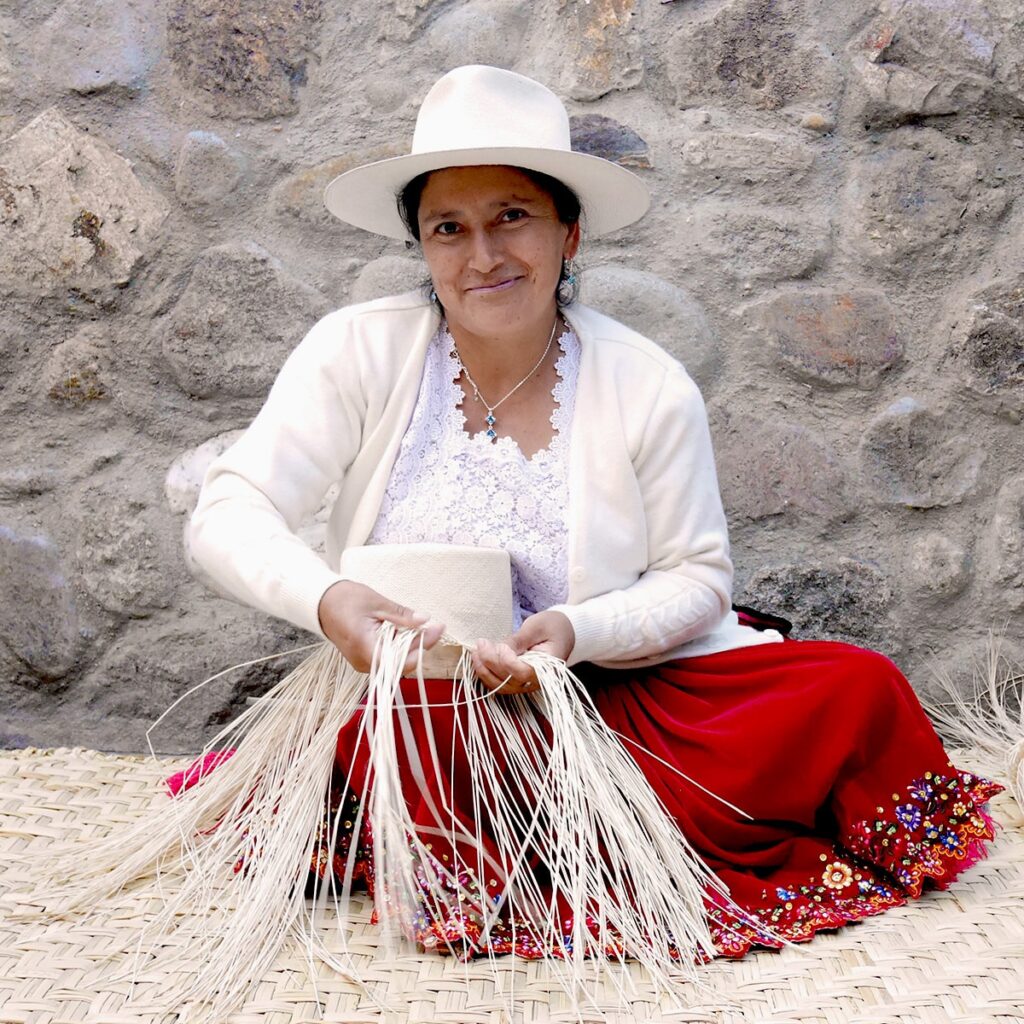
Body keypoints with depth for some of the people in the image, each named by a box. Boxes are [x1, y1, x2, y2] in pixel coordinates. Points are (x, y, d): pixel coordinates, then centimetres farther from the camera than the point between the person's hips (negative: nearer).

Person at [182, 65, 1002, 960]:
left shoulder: (650, 390, -4)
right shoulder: (359, 351, -6)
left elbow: (697, 578, 0)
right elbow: (228, 514, -10)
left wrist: (578, 632, -21)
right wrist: (328, 600, -31)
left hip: (609, 700, 0)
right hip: (409, 710, 1)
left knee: (861, 692, -16)